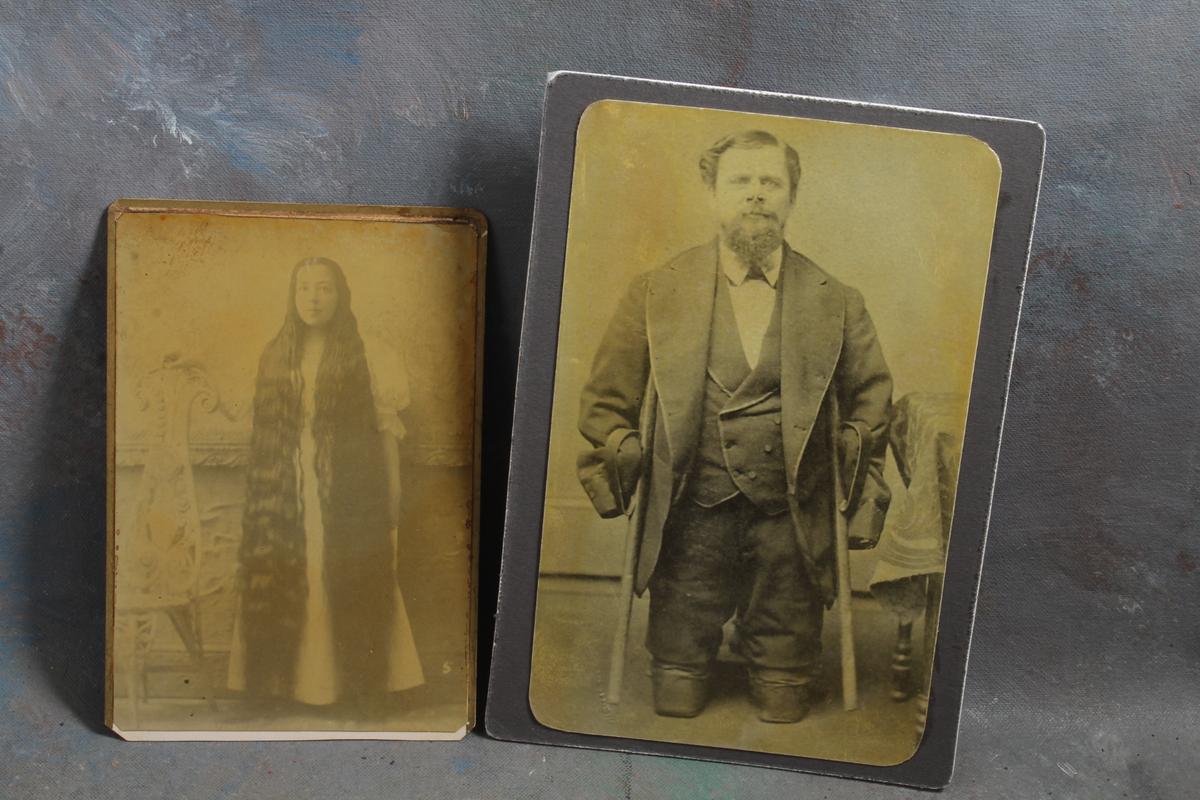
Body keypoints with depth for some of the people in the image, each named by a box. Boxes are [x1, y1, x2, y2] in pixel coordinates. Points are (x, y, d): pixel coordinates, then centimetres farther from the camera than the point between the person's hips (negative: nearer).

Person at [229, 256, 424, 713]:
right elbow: (261, 436, 12)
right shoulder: (275, 357, 9)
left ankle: (358, 687, 12)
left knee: (350, 589, -1)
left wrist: (393, 504, -4)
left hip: (347, 499, -3)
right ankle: (282, 680, 18)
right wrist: (260, 502, 9)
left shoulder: (365, 356, -2)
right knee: (280, 589, 4)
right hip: (287, 501, 3)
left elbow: (386, 431, -2)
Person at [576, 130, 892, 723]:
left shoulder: (836, 303, 2)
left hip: (790, 521, 1)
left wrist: (864, 496, 5)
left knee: (783, 706, 13)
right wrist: (614, 473, -1)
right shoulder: (658, 292, 0)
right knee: (676, 703, 11)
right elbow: (608, 399, 5)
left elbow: (870, 401, 10)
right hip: (690, 517, 0)